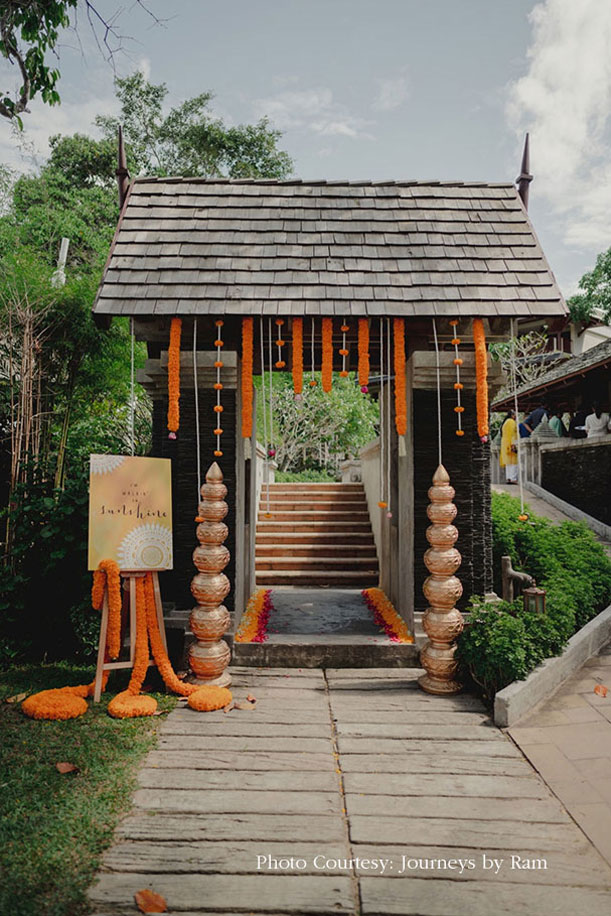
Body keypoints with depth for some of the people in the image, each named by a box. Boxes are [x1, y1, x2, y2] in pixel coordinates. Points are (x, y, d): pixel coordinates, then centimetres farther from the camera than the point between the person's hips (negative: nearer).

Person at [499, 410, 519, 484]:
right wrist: (513, 444, -23)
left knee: (508, 462, 9)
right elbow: (512, 434, -18)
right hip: (511, 443, -10)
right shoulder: (512, 422, -9)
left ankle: (508, 478, 7)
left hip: (505, 444, 10)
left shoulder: (505, 422, 19)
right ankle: (513, 479, -16)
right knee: (513, 461, -11)